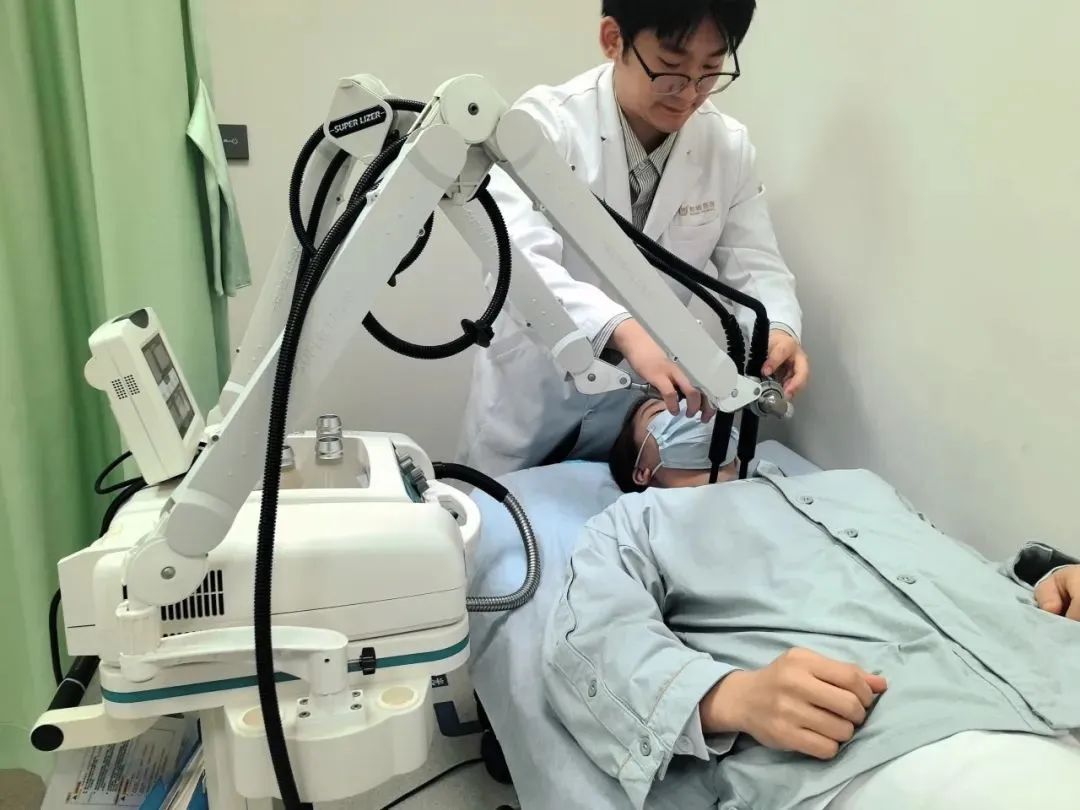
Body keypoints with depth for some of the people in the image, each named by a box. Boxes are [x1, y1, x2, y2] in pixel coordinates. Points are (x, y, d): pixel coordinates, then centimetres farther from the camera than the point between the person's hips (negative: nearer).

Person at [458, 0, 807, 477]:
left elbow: (756, 268, -5)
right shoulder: (547, 122, -20)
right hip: (529, 406, -2)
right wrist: (622, 329, -51)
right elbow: (518, 261, -34)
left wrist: (778, 330, -28)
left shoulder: (730, 147, -7)